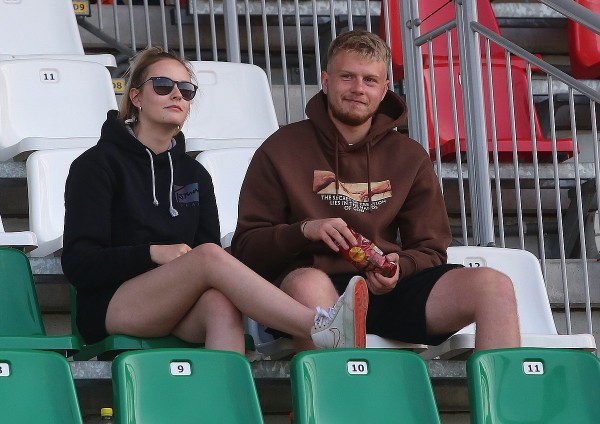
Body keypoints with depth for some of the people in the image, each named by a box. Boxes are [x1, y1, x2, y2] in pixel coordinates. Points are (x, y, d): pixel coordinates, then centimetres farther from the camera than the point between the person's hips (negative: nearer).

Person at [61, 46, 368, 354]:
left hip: (181, 311, 5)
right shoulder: (97, 164, 5)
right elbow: (78, 263, -6)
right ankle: (321, 328, -44)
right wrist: (152, 253, -17)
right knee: (210, 255, -31)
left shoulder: (193, 174, 21)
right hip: (110, 307, -4)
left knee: (220, 302, -34)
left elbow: (210, 262, 9)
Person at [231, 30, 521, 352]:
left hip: (385, 289, 4)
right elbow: (245, 249, 5)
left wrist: (398, 268, -7)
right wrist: (304, 230, -15)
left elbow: (430, 250, 17)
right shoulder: (281, 150, 8)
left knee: (494, 286, -19)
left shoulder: (409, 157, 18)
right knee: (309, 283, -41)